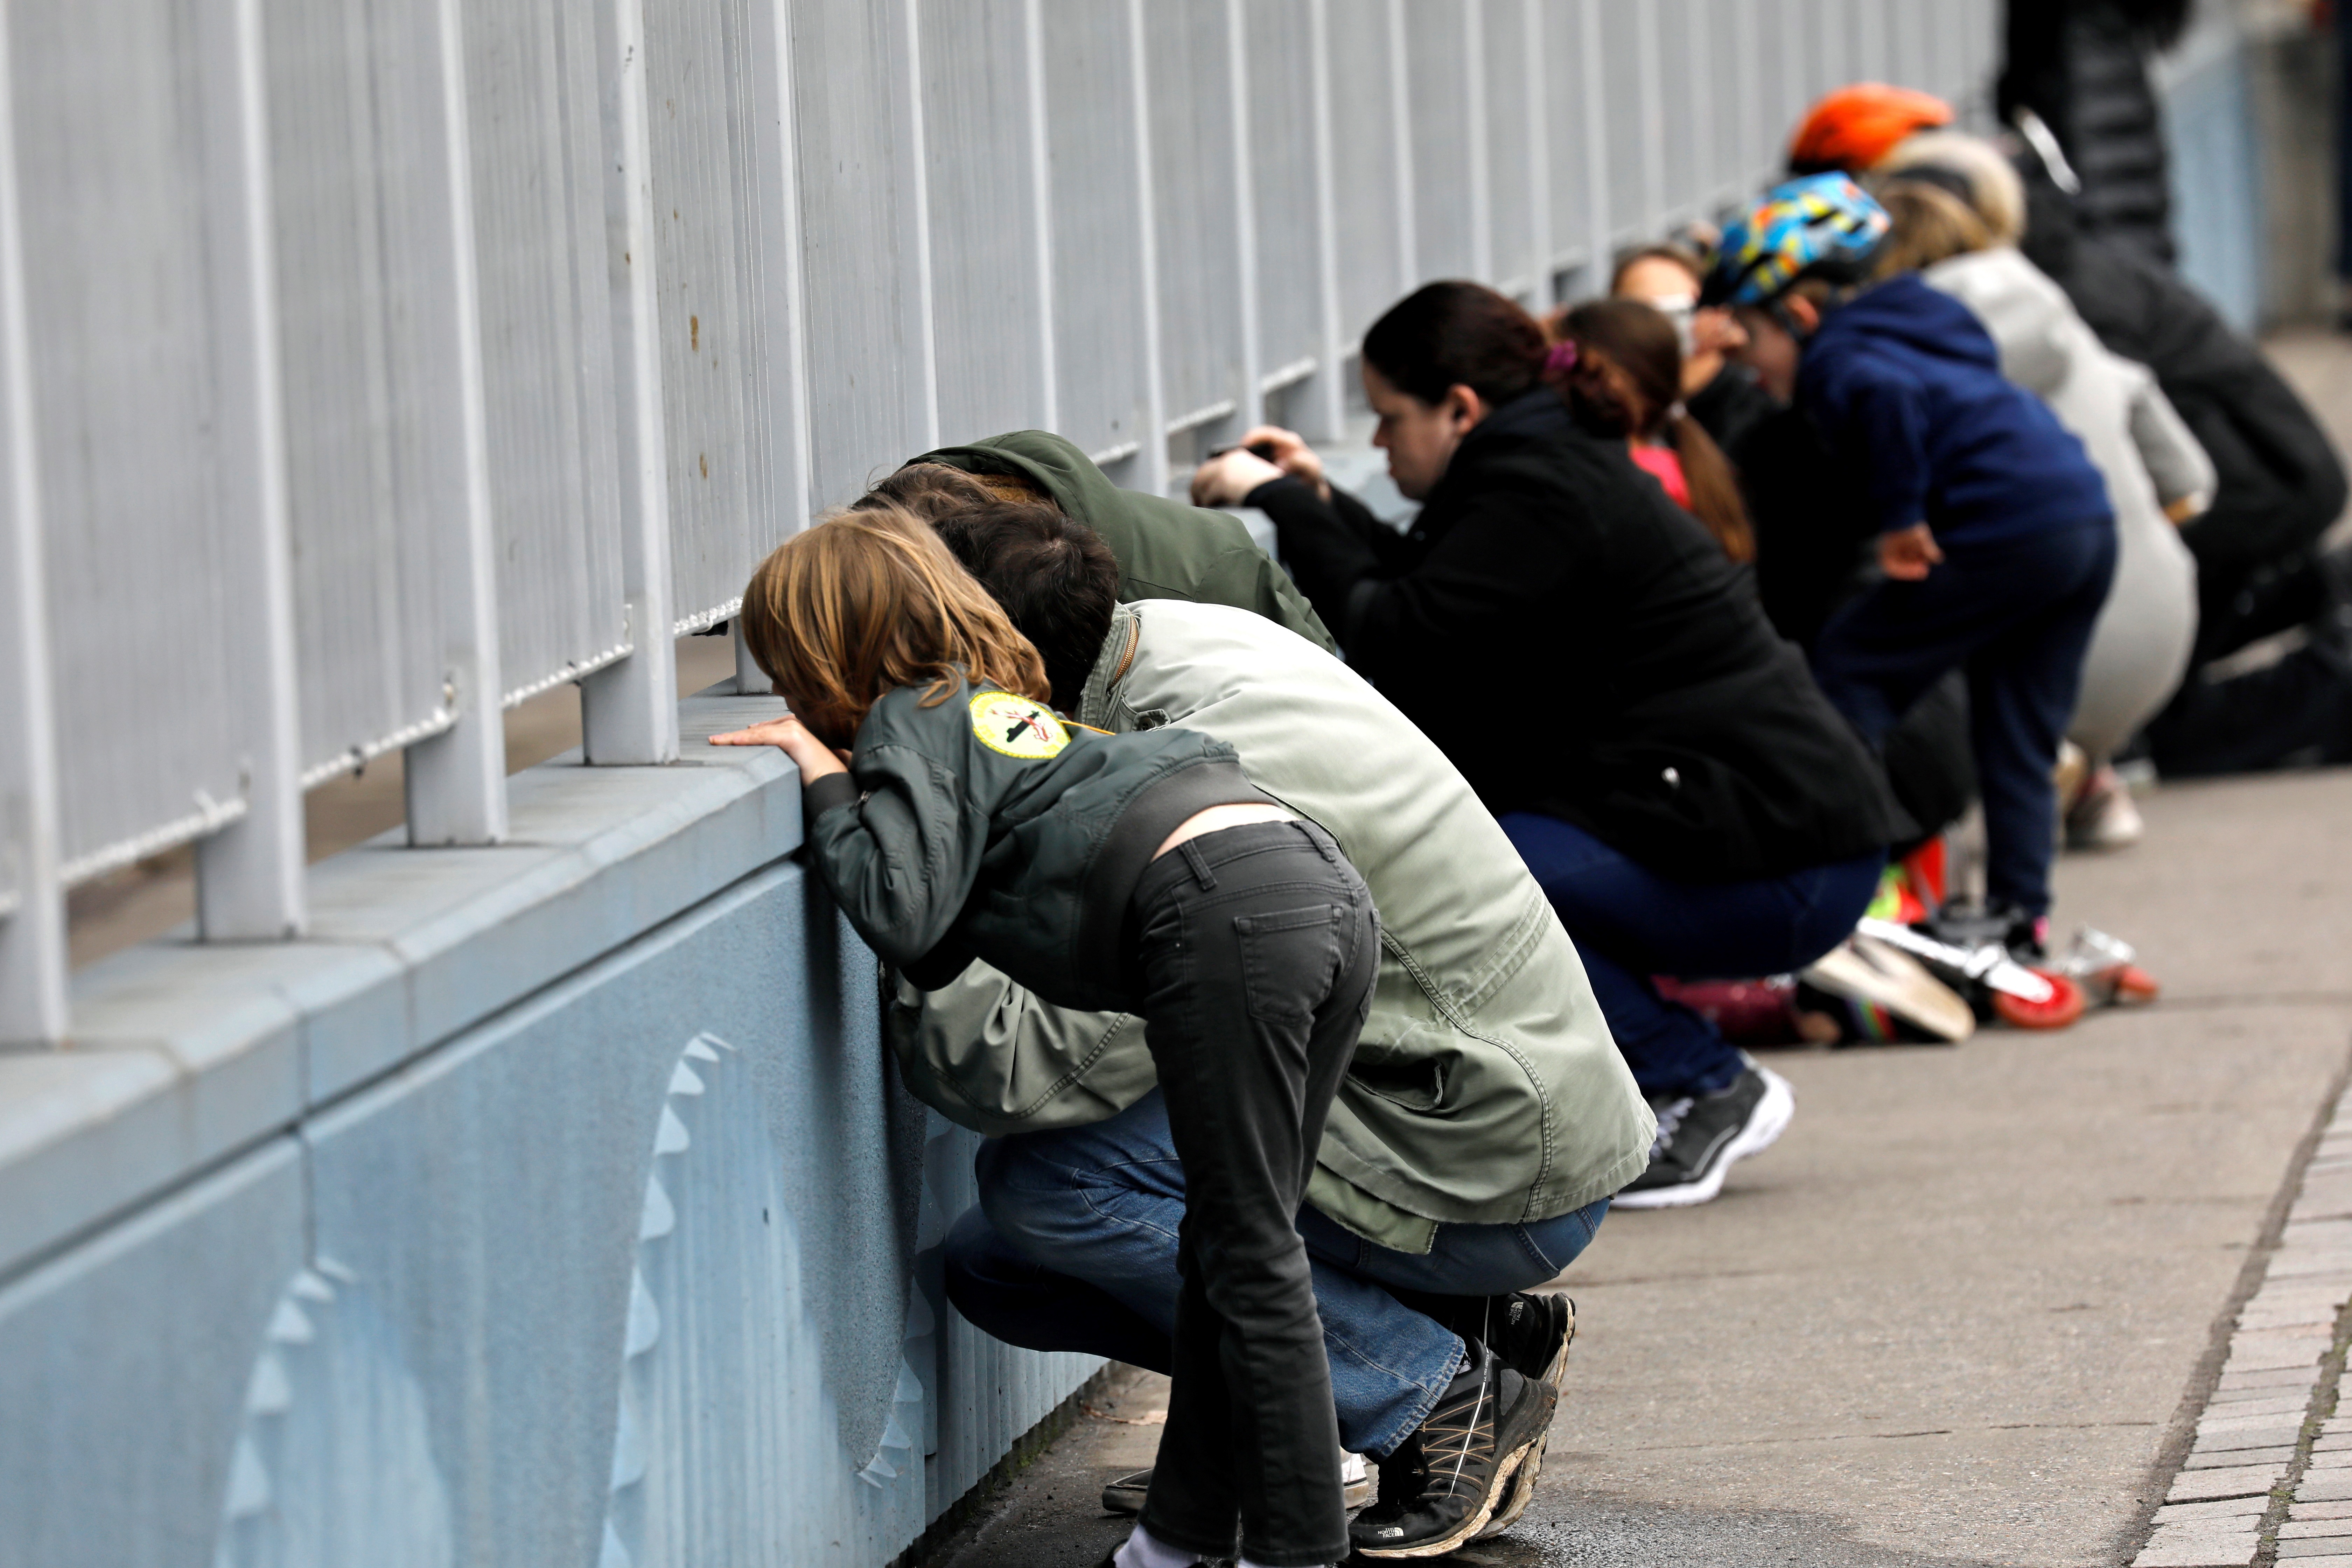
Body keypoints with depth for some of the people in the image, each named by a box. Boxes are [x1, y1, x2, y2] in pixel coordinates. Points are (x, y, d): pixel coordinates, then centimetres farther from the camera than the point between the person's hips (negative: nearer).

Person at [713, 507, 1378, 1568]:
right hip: (1331, 890, 9)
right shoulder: (993, 703, 33)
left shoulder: (912, 727, 7)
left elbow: (901, 913, -9)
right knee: (1236, 1244, 15)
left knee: (1246, 1260, -1)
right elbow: (940, 951, 28)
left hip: (1221, 914, -9)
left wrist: (823, 776, 3)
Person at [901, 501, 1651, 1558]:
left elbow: (1024, 1072, -32)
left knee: (1046, 1177, -22)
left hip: (1504, 1181, -10)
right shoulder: (1161, 633, 0)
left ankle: (1438, 1400, -8)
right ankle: (1459, 1331, 7)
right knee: (993, 1267, 6)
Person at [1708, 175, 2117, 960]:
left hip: (2008, 533, -9)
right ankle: (2021, 914, 16)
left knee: (1847, 667, 2)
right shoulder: (1930, 320, 24)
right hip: (2090, 520, 9)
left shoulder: (1833, 356, -3)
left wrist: (1901, 516, -19)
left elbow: (1885, 394, -24)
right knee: (2018, 739, 17)